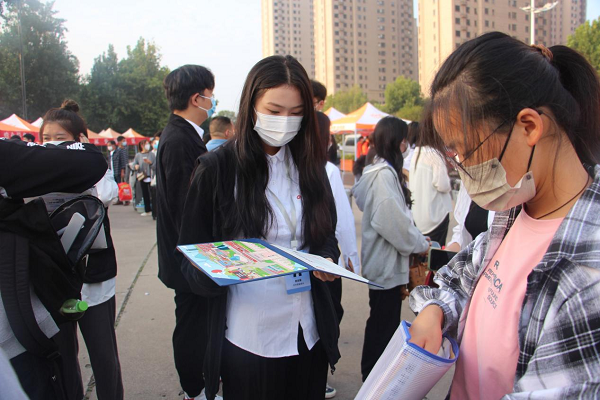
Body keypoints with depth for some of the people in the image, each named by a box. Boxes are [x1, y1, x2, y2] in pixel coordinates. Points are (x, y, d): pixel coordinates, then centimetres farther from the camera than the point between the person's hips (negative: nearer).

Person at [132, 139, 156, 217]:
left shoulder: (151, 154, 2)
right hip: (142, 177, 2)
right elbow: (134, 165, 11)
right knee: (145, 194, 8)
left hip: (150, 176, -2)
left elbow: (155, 166, -2)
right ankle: (147, 210, 18)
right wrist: (136, 166, -10)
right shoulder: (138, 155, 6)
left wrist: (150, 163, -18)